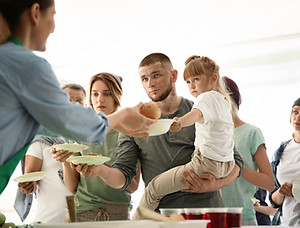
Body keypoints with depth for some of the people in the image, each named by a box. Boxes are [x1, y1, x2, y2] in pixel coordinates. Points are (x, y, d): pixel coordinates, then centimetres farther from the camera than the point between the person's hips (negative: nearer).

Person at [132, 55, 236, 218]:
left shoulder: (206, 97, -11)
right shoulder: (224, 100, 16)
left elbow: (197, 113, -35)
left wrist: (180, 122, -53)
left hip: (206, 164, -10)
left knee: (153, 189, -5)